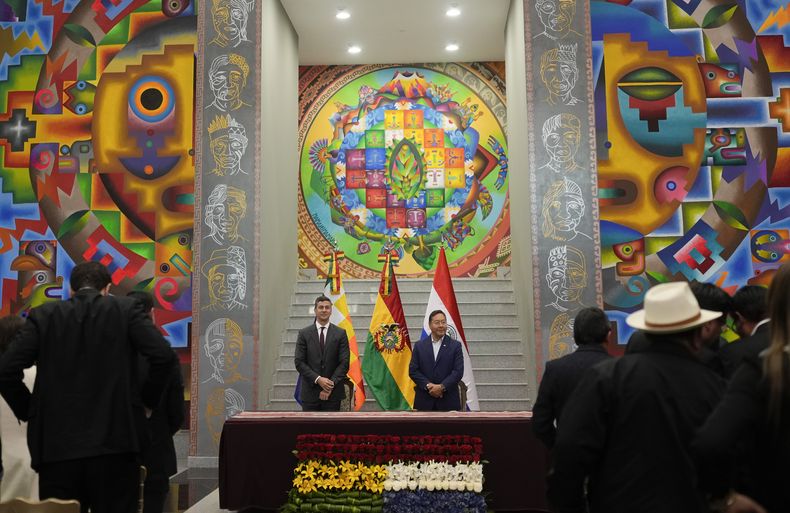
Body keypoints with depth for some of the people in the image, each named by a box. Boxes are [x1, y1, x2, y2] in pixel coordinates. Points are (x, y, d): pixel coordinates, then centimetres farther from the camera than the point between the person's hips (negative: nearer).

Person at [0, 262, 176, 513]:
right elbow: (163, 356, -10)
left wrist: (29, 412, 11)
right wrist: (148, 400, 4)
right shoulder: (127, 309, 2)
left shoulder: (43, 316, 6)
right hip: (115, 444, -1)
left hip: (57, 446, 2)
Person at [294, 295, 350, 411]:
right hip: (310, 392, 0)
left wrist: (331, 384, -10)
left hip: (333, 393, 0)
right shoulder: (304, 333, 3)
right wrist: (318, 379, -13)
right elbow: (299, 362, -2)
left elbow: (344, 362, -1)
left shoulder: (340, 333, 3)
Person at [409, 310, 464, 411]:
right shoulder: (419, 346, 8)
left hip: (448, 401, -1)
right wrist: (428, 385, -11)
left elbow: (458, 371, -3)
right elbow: (413, 370, 3)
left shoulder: (455, 346, 4)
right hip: (424, 401, 1)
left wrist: (442, 387, -14)